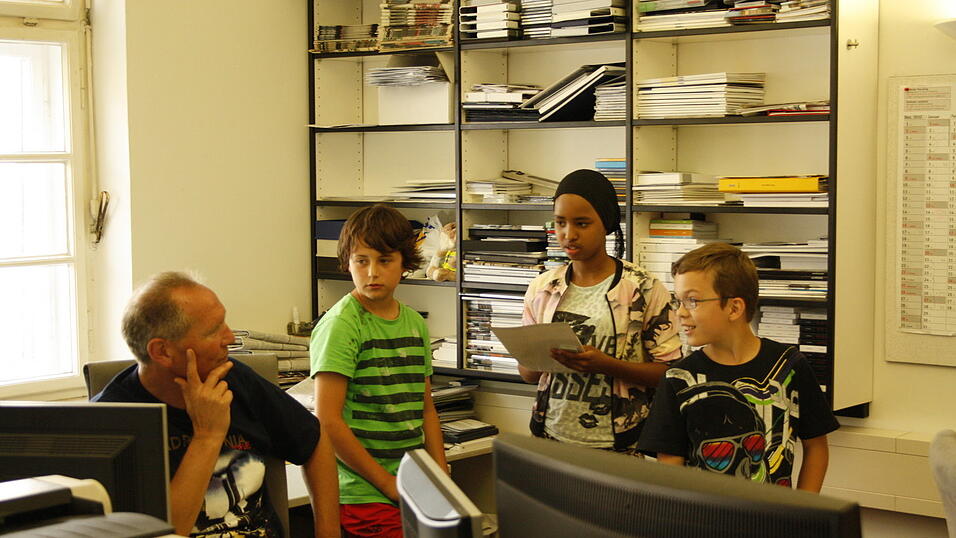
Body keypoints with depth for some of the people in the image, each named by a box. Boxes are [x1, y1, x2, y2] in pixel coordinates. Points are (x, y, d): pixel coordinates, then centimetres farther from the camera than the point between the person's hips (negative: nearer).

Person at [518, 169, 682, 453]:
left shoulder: (645, 290, -7)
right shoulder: (542, 289, 6)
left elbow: (670, 372, -9)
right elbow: (527, 374, 11)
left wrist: (605, 365, -22)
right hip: (550, 437, 3)